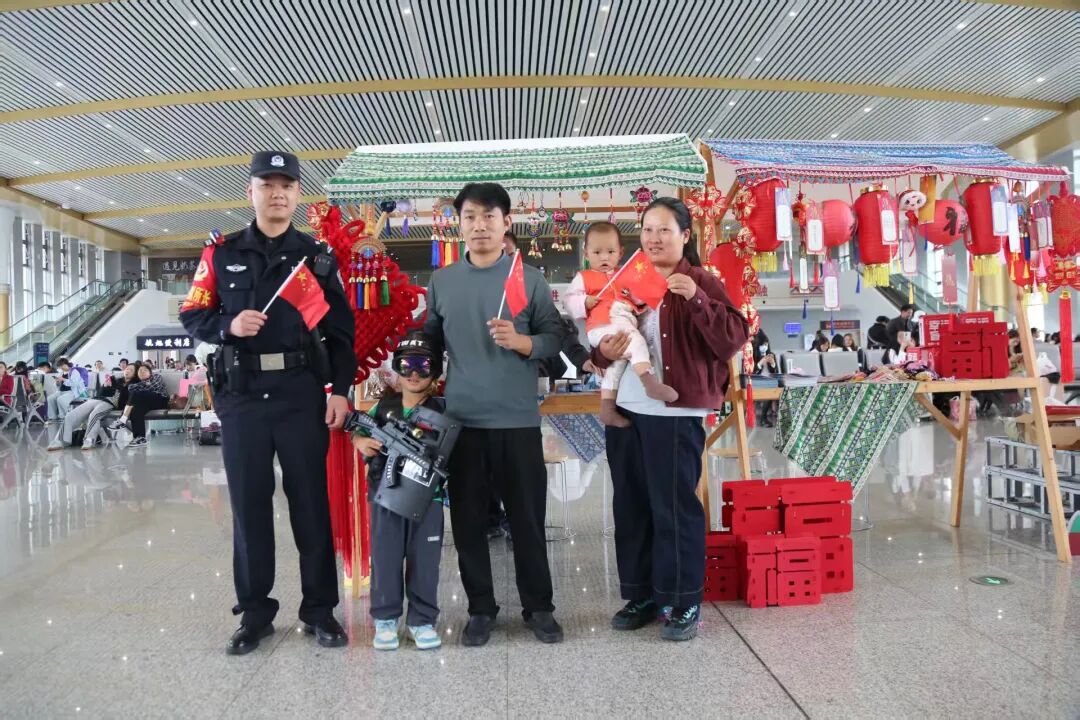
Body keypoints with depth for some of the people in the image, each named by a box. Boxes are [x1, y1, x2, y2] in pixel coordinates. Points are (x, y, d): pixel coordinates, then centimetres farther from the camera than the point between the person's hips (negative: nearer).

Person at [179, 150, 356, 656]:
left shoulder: (317, 257, 7)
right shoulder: (222, 255, 9)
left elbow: (341, 331, 4)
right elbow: (192, 316, 8)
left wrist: (340, 390, -5)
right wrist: (228, 325, -13)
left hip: (304, 395, -1)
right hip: (241, 395, 1)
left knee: (311, 502, 4)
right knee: (248, 504, 7)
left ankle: (320, 609, 16)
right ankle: (255, 612, 21)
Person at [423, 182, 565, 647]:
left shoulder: (530, 279, 2)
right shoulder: (441, 282, 8)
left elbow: (555, 337, -1)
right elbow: (430, 342, 12)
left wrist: (522, 341, -18)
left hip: (518, 419, -2)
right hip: (461, 419, 2)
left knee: (528, 516, 6)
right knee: (468, 519, 8)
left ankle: (538, 607, 22)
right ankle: (480, 608, 23)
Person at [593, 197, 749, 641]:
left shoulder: (701, 282, -2)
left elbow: (734, 340, -12)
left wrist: (697, 299, -23)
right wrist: (603, 352, -4)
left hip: (675, 413, -6)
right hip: (624, 410, 6)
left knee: (675, 506, 0)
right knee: (631, 506, 12)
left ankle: (684, 601, 15)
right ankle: (641, 594, 26)